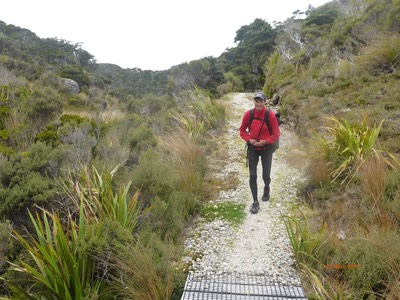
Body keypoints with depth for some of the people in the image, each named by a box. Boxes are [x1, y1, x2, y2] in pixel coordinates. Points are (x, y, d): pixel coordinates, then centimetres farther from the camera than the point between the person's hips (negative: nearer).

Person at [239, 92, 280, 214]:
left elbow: (276, 134, -7)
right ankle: (255, 202, 9)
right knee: (252, 175, -2)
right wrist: (249, 139, -13)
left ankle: (266, 188, 44)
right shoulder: (248, 114, -7)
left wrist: (265, 141, -20)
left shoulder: (270, 115, -13)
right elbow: (242, 130, 4)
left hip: (266, 148, -1)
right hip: (252, 148, 1)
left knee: (266, 175, 8)